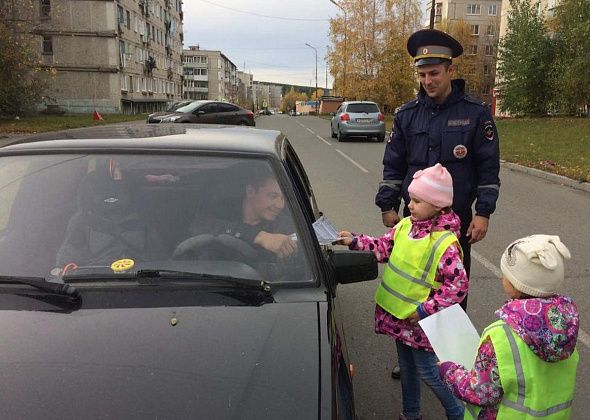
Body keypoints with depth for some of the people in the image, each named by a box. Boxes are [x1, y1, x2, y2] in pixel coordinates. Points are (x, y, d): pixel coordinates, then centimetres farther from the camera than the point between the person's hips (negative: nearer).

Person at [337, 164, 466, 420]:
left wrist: (426, 309, -22)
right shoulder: (406, 225, -2)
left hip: (420, 322, -7)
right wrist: (355, 241, -3)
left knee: (427, 371, 7)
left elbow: (459, 284, -23)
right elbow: (384, 247, 9)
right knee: (406, 367, 23)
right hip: (397, 314, 7)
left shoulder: (445, 243, -24)